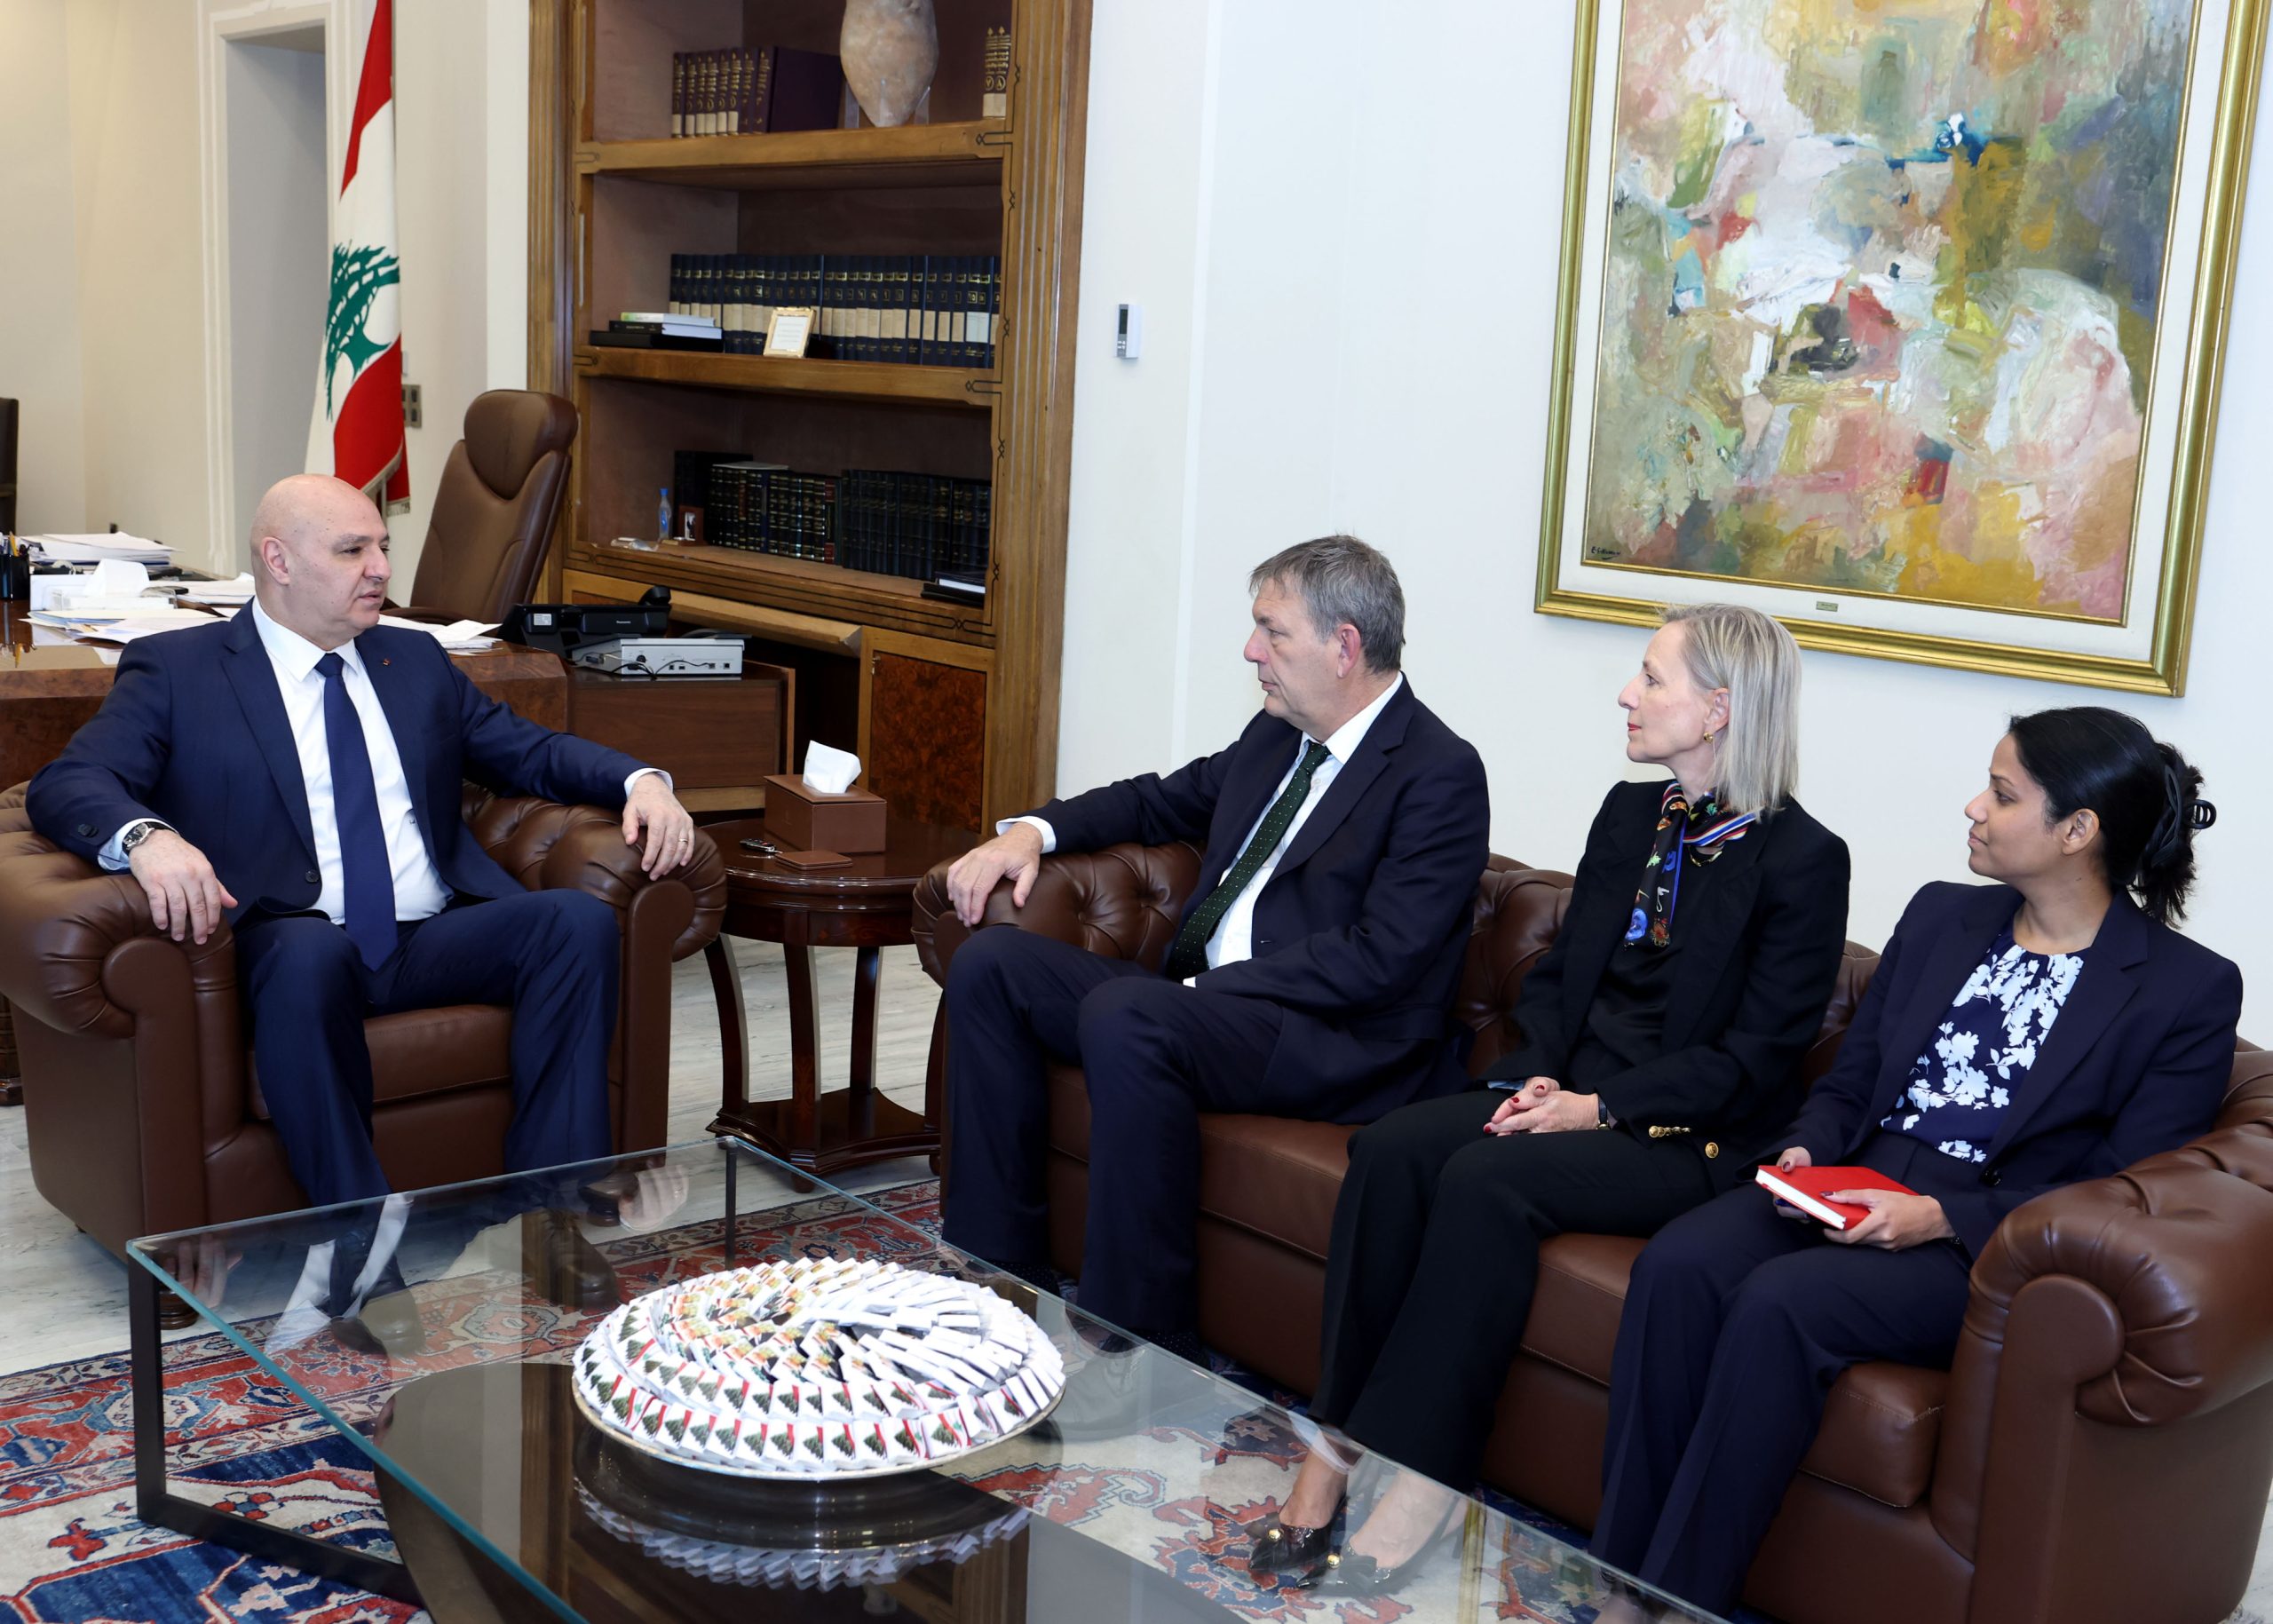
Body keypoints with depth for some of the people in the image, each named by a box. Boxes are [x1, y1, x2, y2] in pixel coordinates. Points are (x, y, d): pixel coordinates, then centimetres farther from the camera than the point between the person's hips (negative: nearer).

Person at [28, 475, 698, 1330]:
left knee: (580, 918, -23)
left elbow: (526, 748, 22)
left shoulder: (416, 660, 22)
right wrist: (146, 837, -28)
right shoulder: (175, 670, 8)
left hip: (438, 939, 4)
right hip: (299, 948, -4)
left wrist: (640, 780, 1)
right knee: (310, 949, -39)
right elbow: (65, 784, -3)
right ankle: (365, 1253, -34)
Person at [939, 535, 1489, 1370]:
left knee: (1121, 1015, -34)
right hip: (1204, 1005, 9)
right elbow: (1162, 801, 29)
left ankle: (1139, 1339, -24)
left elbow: (1377, 960, -19)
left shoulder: (1440, 775, -11)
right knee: (990, 964, -3)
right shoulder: (1275, 736, 15)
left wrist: (1210, 989, -21)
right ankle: (997, 1268, 0)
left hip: (1337, 1044, -9)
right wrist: (1032, 830, 11)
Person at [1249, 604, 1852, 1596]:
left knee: (1486, 1177, -32)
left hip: (1688, 1134, -6)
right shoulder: (1629, 814, 15)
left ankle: (1413, 1489, -26)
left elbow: (1758, 1058, -10)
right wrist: (1541, 1073, -2)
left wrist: (1603, 1106, -17)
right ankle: (1330, 1455, -24)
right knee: (1392, 1149, -22)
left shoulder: (1803, 860, -6)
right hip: (1571, 1091, 6)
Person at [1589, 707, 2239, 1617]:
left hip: (1990, 1243, -5)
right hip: (1853, 1193, 5)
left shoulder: (2190, 990, -1)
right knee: (1678, 1265, -26)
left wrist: (1942, 1218, -19)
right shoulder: (1942, 916, 16)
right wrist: (1807, 1150, -4)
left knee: (1781, 1302, -33)